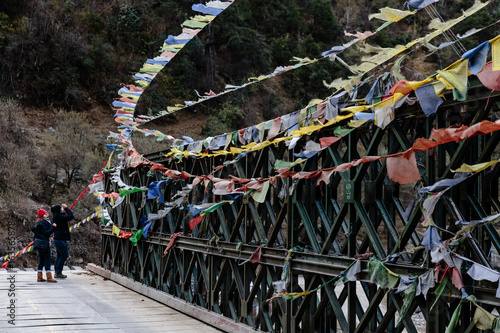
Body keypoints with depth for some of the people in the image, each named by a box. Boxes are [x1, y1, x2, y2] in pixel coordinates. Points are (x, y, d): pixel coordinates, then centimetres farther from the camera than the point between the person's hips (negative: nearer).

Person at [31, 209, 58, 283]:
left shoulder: (39, 224, 15)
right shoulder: (42, 224, -15)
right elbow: (47, 233, -22)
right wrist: (53, 227, -22)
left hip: (39, 243, 10)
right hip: (44, 244, -10)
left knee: (41, 260, 12)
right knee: (47, 260, -6)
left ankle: (39, 277, 15)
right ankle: (49, 277, -5)